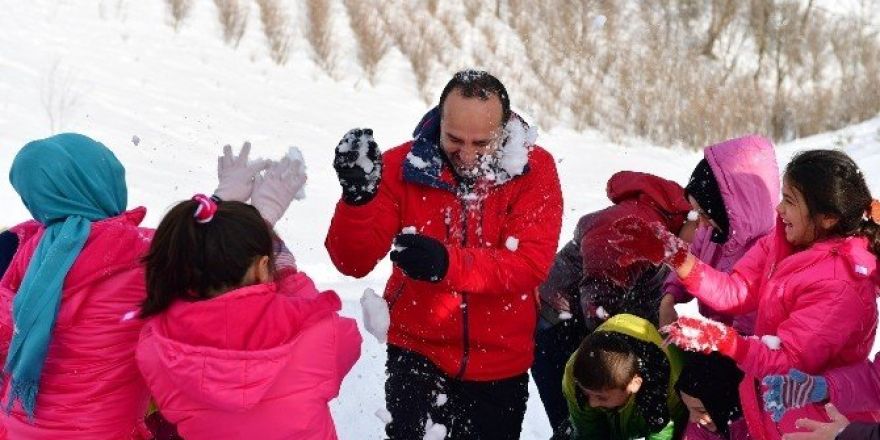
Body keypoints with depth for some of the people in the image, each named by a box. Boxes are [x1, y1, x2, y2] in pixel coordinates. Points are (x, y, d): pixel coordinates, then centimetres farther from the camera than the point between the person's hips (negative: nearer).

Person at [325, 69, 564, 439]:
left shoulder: (534, 169, -12)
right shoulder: (403, 165, -12)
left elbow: (531, 263, -24)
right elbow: (354, 262, -15)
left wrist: (447, 263, -40)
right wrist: (358, 196, -35)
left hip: (499, 363, 1)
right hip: (417, 352, -1)